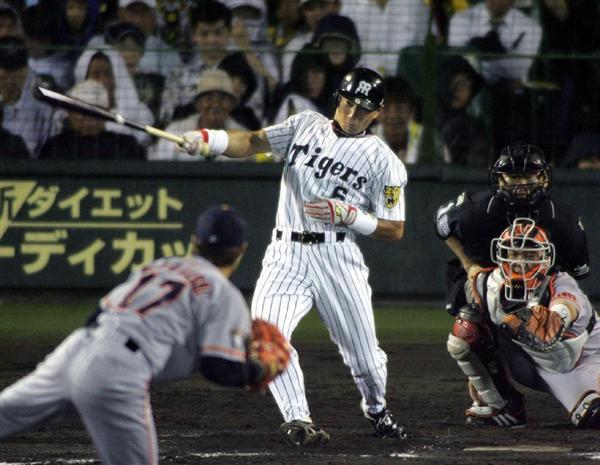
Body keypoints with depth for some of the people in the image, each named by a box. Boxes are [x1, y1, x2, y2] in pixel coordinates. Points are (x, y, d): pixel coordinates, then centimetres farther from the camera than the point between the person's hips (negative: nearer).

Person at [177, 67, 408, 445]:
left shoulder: (385, 161, 2)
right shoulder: (306, 126, 10)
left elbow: (395, 230, 1)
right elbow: (253, 142, -3)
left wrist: (346, 214, -15)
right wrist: (208, 140, -22)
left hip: (337, 257, -1)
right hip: (287, 255, 1)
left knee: (365, 356, 4)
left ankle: (376, 408, 37)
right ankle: (298, 421, -12)